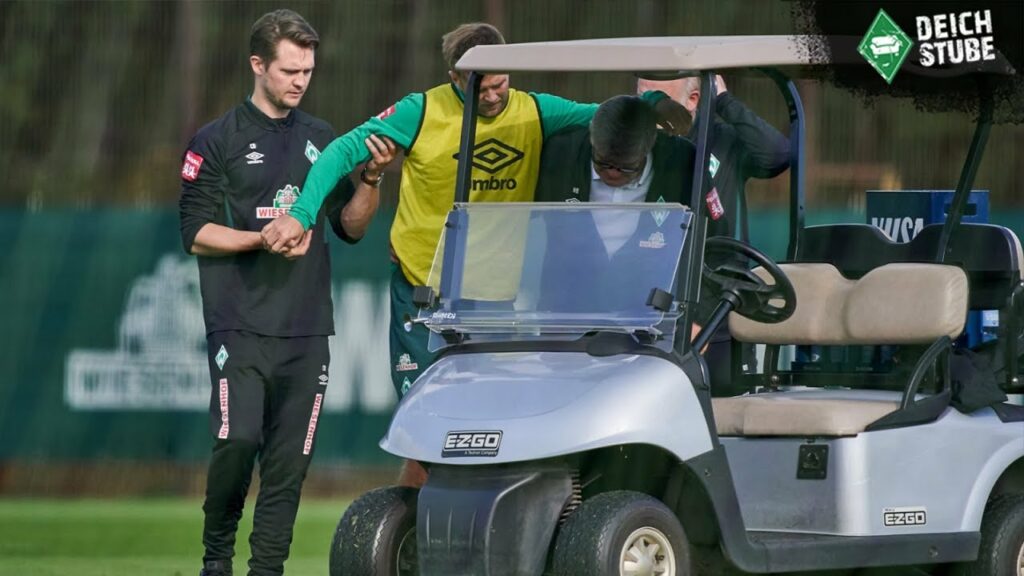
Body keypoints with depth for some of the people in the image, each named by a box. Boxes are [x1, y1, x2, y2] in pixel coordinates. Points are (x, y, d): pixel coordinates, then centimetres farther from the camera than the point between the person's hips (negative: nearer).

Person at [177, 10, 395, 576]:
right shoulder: (216, 141, 3)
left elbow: (351, 227, 16)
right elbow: (196, 232, -2)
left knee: (290, 458, 0)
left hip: (306, 327, 4)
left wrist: (371, 178, -1)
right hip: (241, 322, -4)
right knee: (239, 437, -18)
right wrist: (262, 239, -15)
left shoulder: (321, 139, 16)